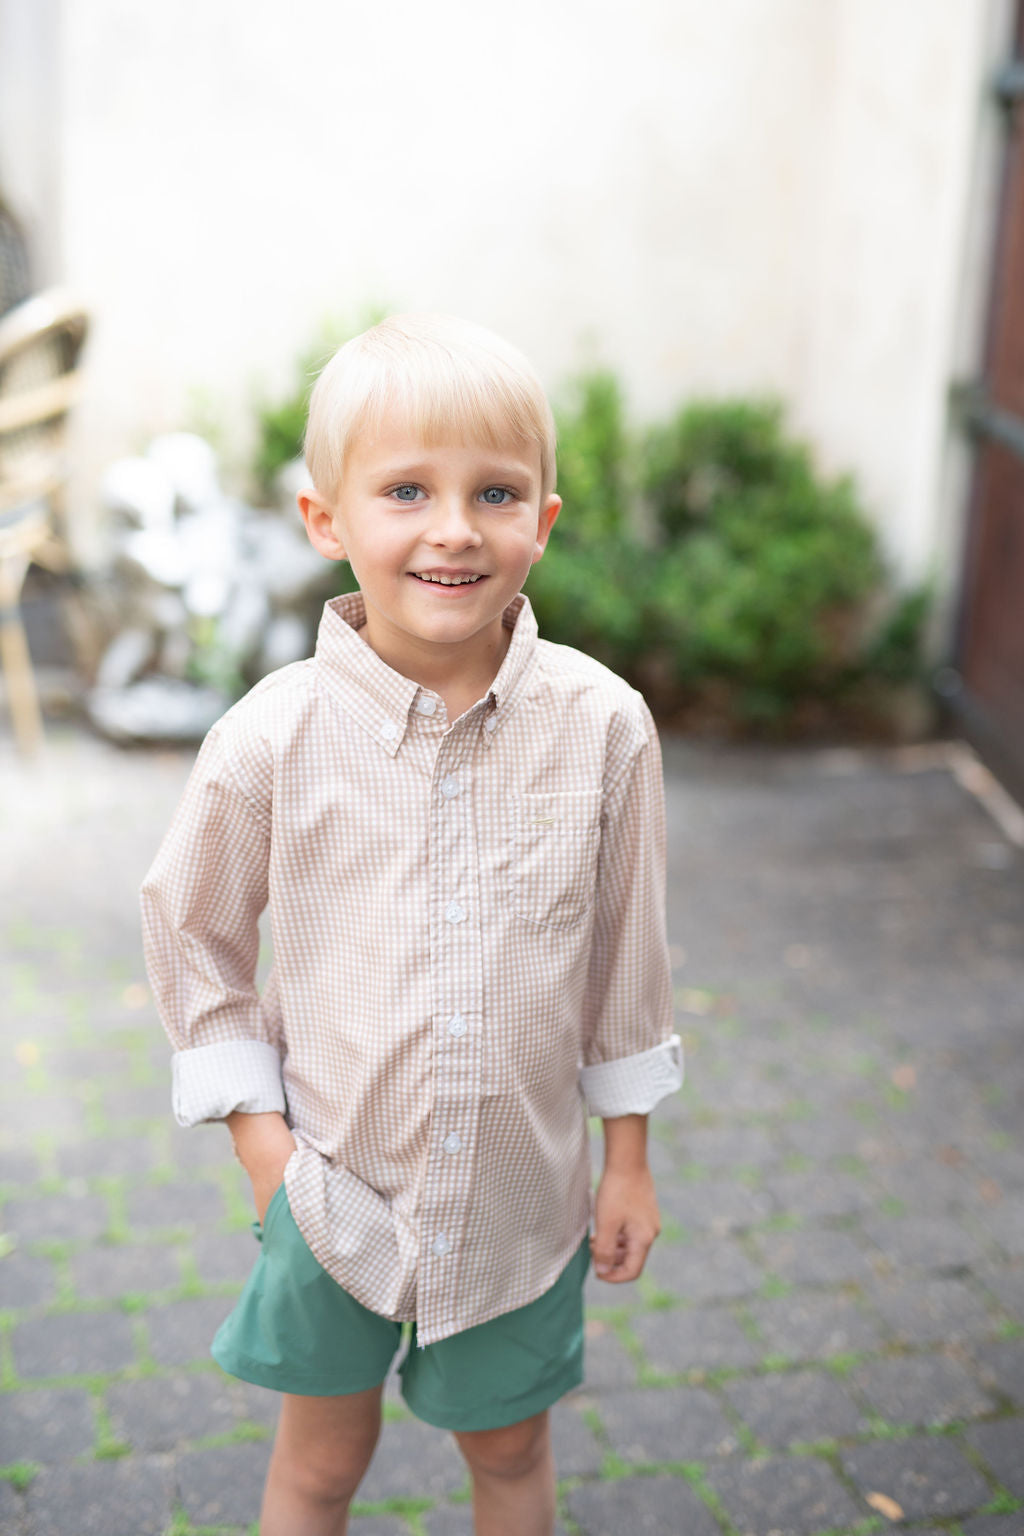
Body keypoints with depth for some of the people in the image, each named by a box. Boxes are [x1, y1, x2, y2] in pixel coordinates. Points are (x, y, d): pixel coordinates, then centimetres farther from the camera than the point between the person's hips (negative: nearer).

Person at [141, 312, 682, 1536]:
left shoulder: (602, 725, -15)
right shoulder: (273, 738, -18)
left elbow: (626, 951, -3)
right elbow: (189, 929, -2)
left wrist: (630, 1156, 5)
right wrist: (255, 1129, -6)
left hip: (522, 1193, 1)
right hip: (335, 1188, -1)